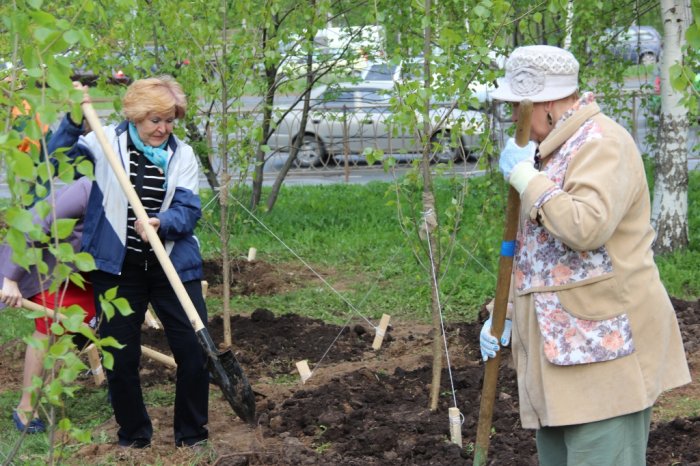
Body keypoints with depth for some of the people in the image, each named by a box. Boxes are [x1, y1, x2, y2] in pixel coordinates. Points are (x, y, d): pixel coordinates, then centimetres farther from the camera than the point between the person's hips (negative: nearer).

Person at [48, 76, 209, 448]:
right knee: (120, 355, 5)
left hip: (173, 265, 1)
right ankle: (133, 432, 26)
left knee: (194, 348, -3)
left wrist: (161, 224, -27)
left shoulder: (182, 154, 3)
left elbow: (189, 211, -7)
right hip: (117, 267, -1)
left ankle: (191, 432, 16)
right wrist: (74, 119, -25)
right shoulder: (107, 142, -1)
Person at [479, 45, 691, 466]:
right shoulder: (552, 152, 18)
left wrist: (524, 176, -17)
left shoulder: (601, 143, -13)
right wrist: (505, 314, 17)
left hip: (603, 345, -10)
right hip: (563, 347, 10)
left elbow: (587, 227, -30)